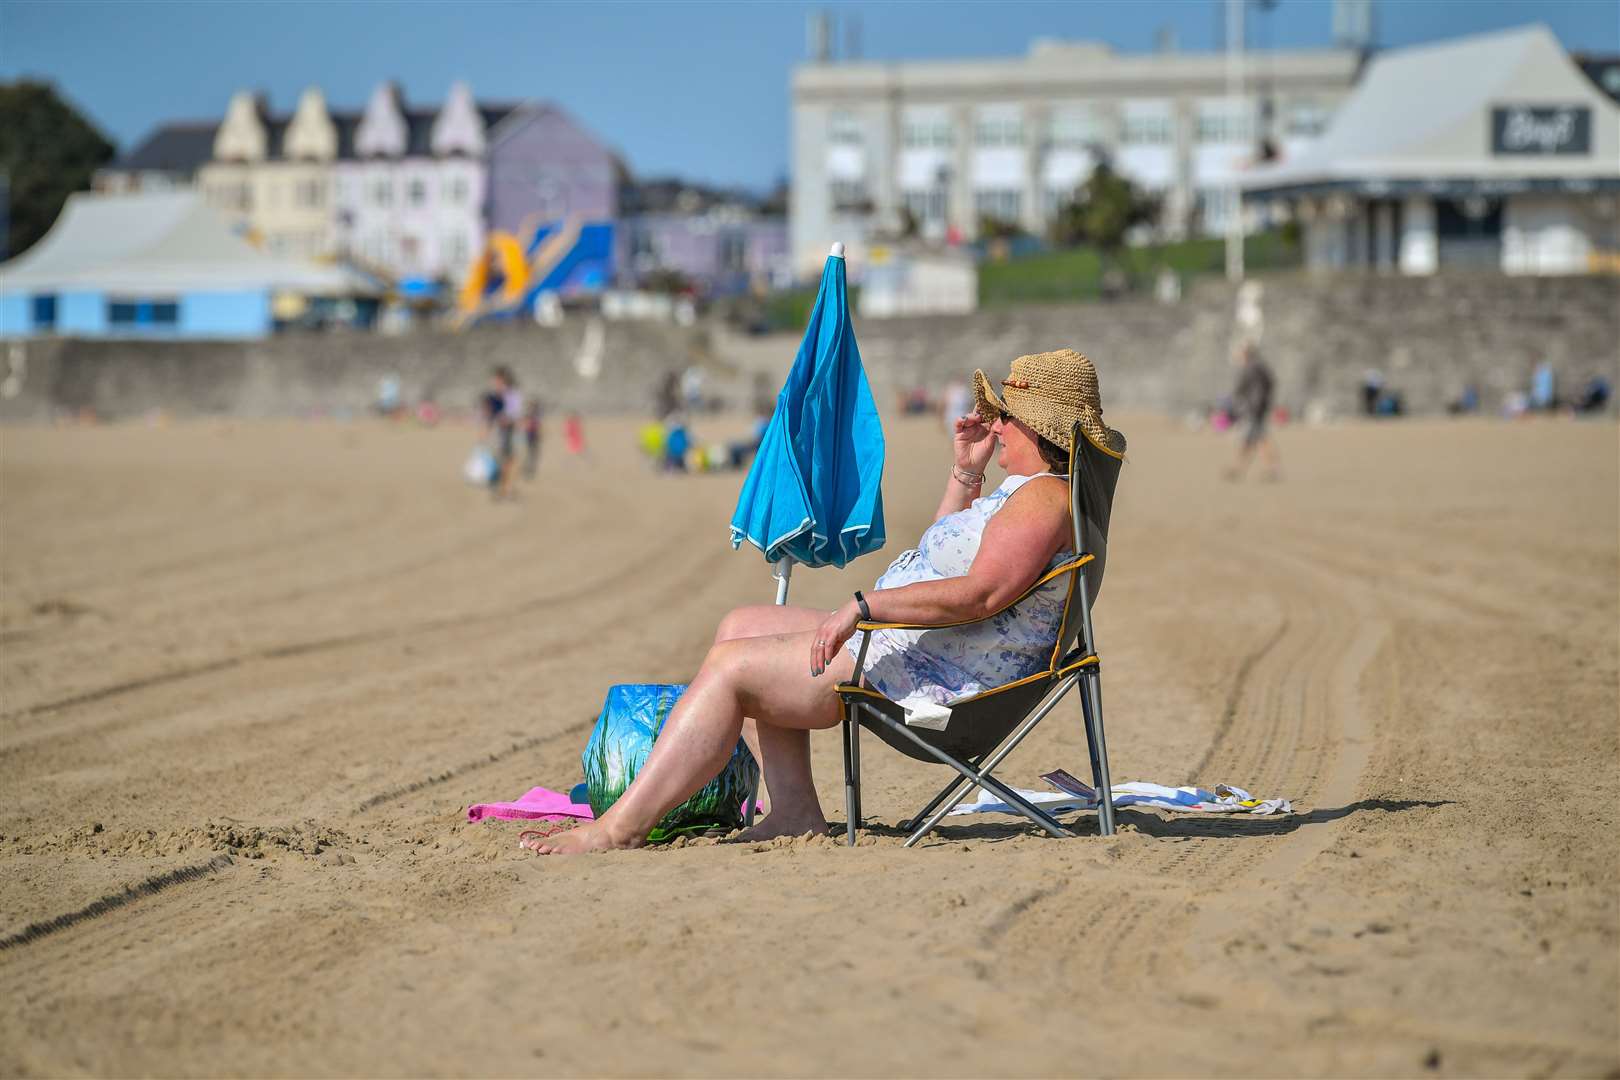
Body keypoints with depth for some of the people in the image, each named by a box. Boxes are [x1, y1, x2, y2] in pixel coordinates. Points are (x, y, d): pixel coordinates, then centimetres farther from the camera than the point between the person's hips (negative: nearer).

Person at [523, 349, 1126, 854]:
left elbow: (981, 593, -28)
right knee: (741, 628, 15)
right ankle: (795, 812, 3)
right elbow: (944, 557, 30)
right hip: (905, 650, 12)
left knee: (730, 667, -14)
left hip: (938, 680, -12)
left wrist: (862, 607, -28)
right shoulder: (1025, 492, 19)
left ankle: (619, 829, -16)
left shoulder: (1044, 497, -16)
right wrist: (965, 472, 17)